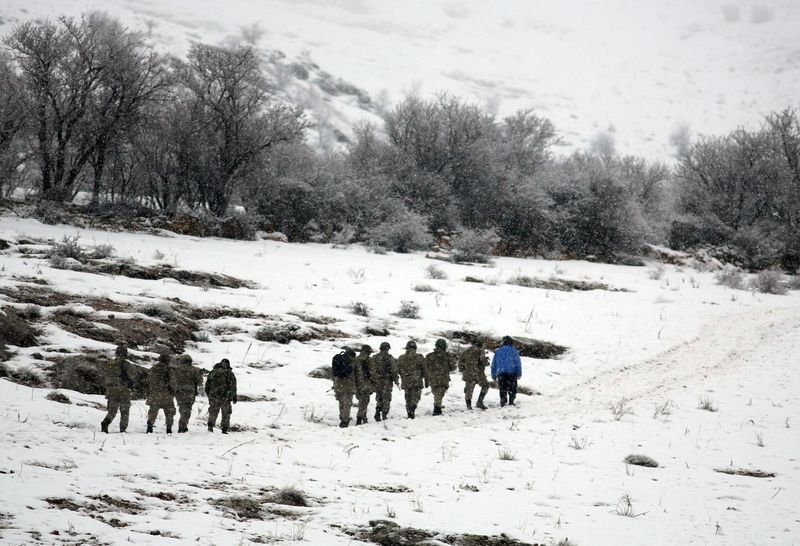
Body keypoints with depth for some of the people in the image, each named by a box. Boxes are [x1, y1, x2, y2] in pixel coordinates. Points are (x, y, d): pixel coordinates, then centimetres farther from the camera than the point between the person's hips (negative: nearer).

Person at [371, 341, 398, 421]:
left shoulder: (375, 358, 4)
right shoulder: (390, 358, -9)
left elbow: (372, 370, 5)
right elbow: (394, 370, -9)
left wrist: (372, 381, 12)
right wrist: (396, 380, 1)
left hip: (377, 381, 3)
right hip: (387, 381, -3)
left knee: (379, 399, 15)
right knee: (386, 399, 4)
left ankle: (377, 413, 1)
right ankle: (384, 415, 0)